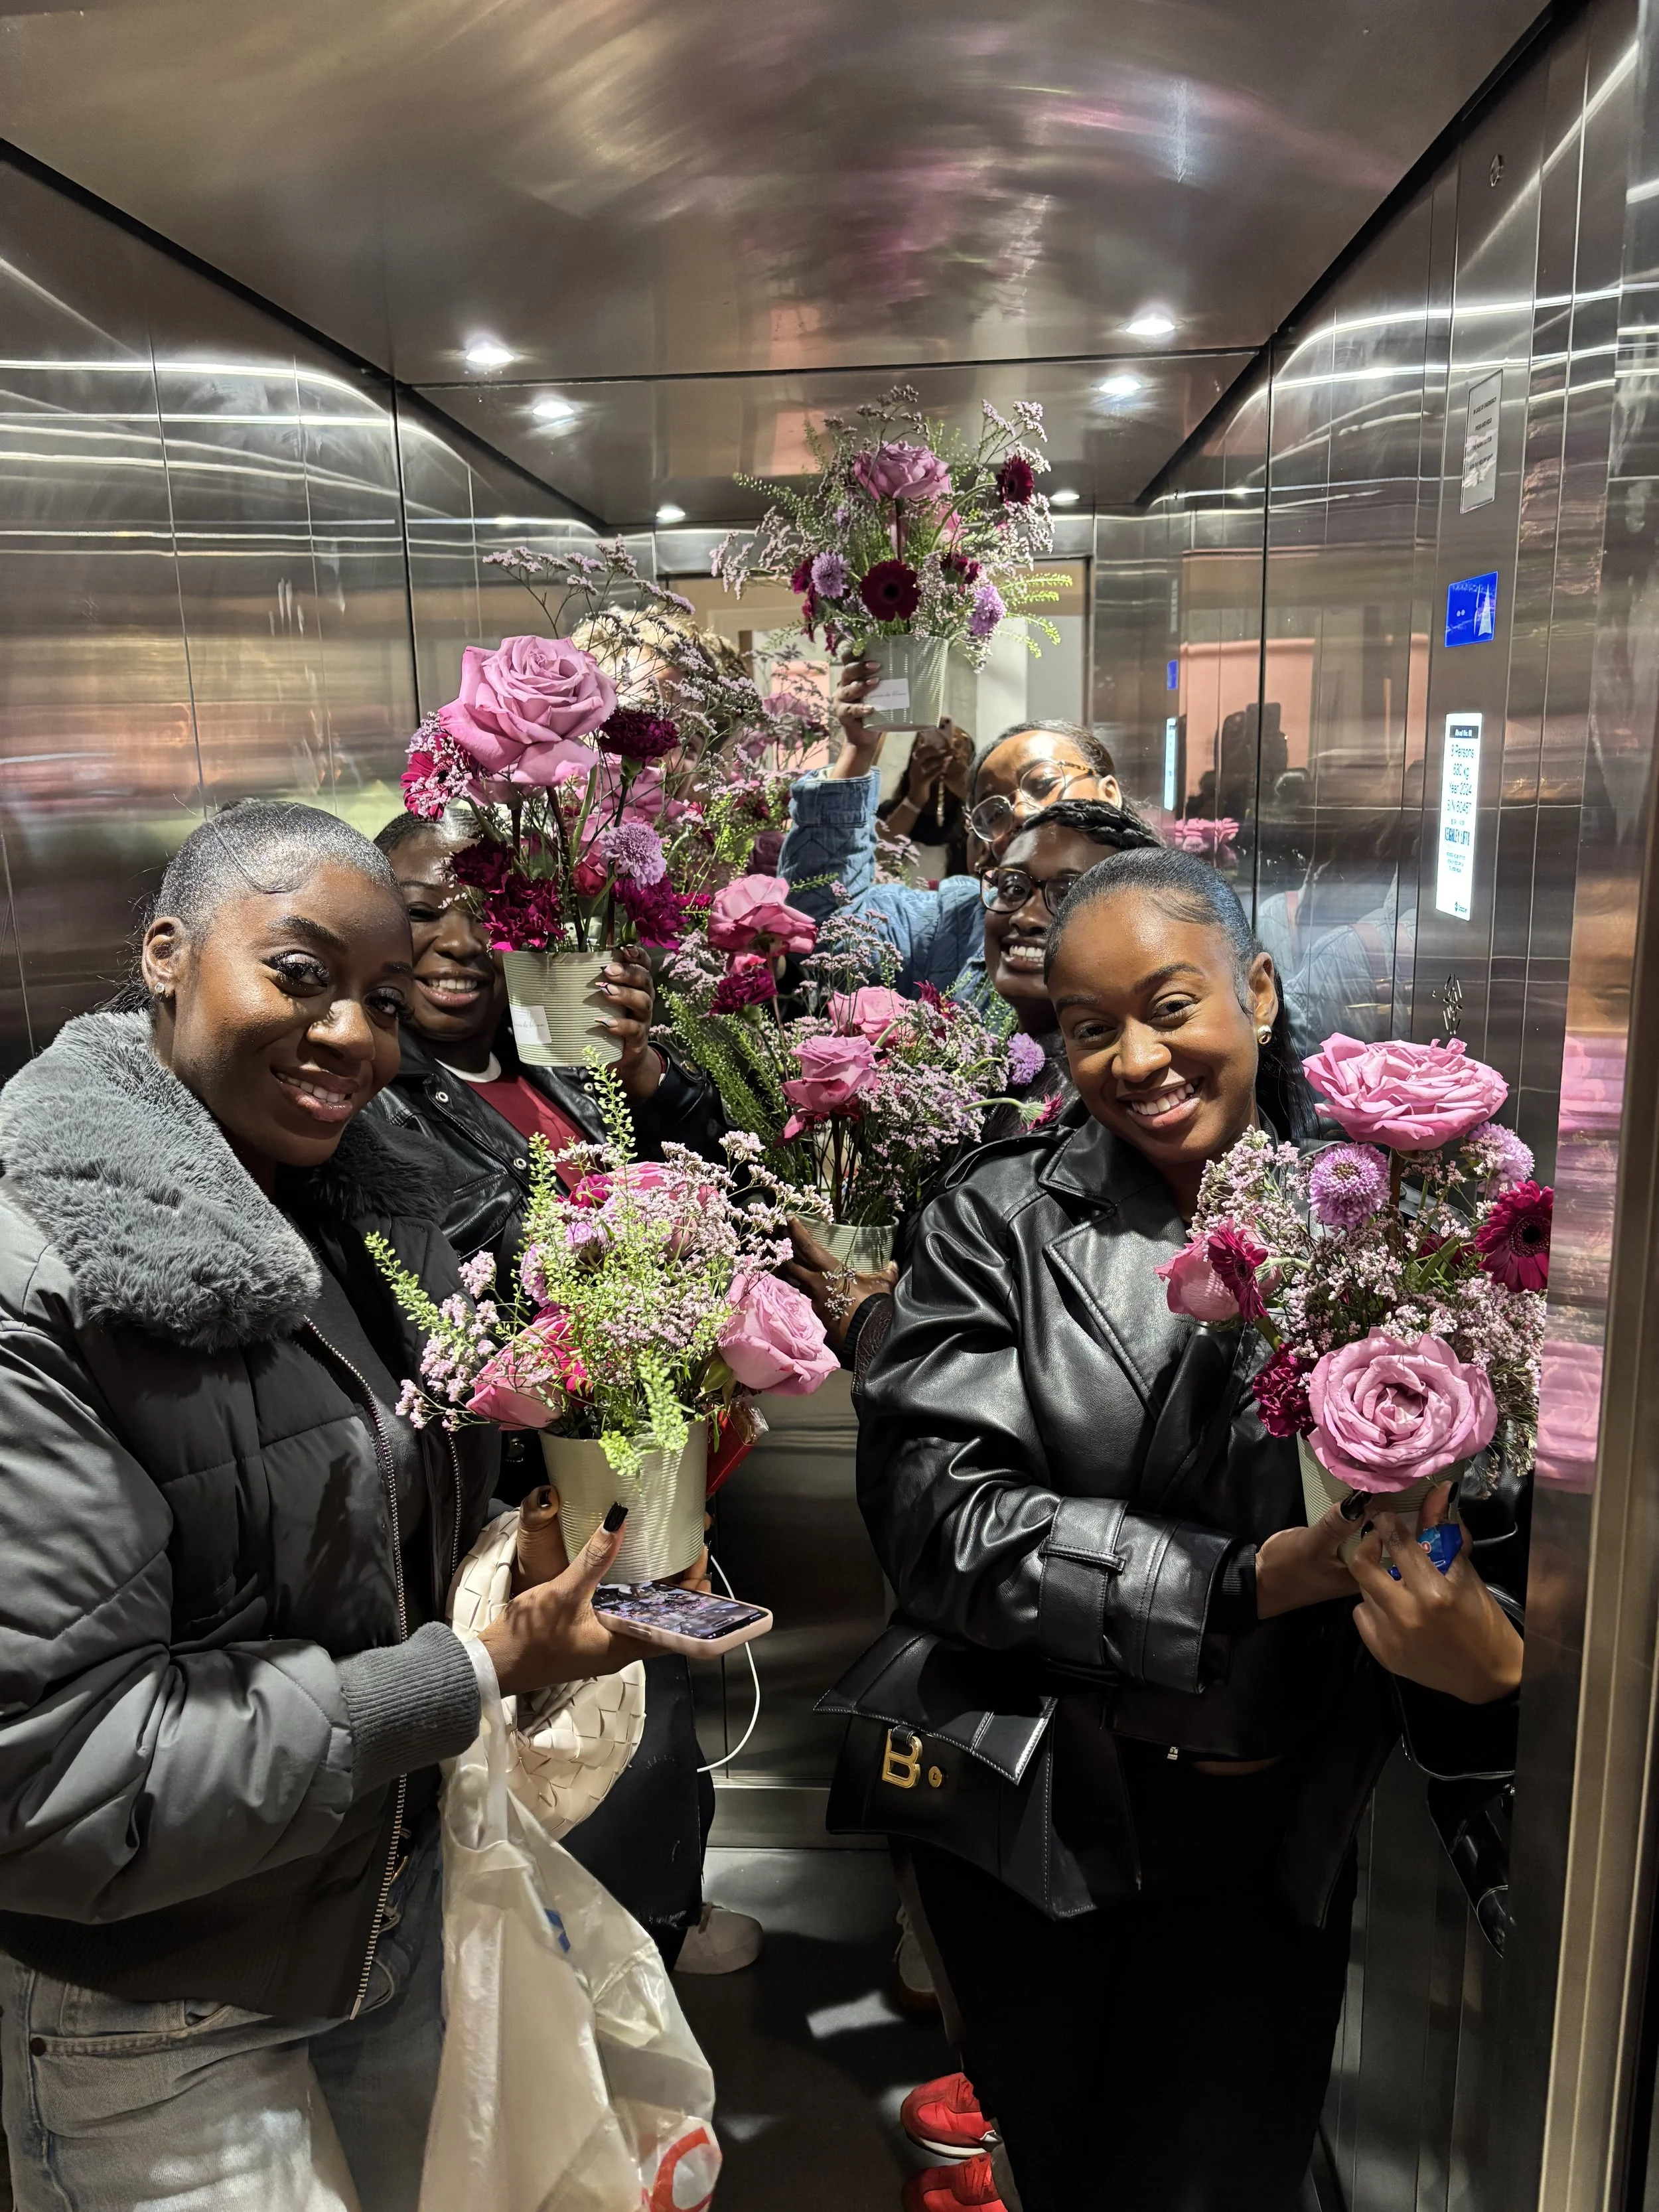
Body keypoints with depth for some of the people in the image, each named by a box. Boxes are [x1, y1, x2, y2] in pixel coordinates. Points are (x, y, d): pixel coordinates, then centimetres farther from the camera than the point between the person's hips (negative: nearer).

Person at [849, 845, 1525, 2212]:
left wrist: (1487, 1664, -28)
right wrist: (1256, 1576, -25)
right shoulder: (1001, 1222, -10)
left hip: (1272, 1841, 1)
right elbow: (938, 1512, -20)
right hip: (1037, 1820, 0)